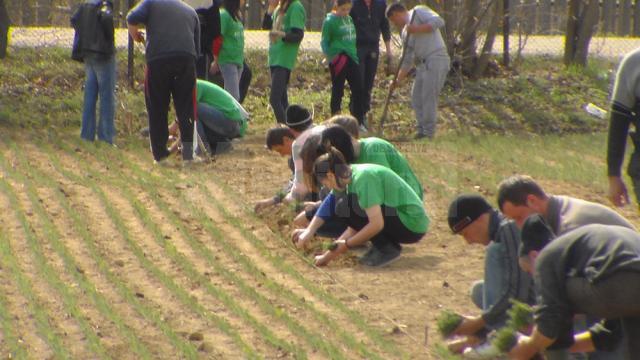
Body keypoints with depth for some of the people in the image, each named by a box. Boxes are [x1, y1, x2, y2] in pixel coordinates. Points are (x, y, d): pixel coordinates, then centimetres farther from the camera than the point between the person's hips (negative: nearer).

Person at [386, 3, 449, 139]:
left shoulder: (419, 11, 1)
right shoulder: (405, 32, 23)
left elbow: (439, 21, -15)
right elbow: (407, 61, 22)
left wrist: (417, 29, -16)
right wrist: (398, 80, 14)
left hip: (436, 60, -9)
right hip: (423, 64, 9)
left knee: (429, 96, -10)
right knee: (416, 97, 9)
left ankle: (428, 133, -6)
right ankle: (422, 130, 17)